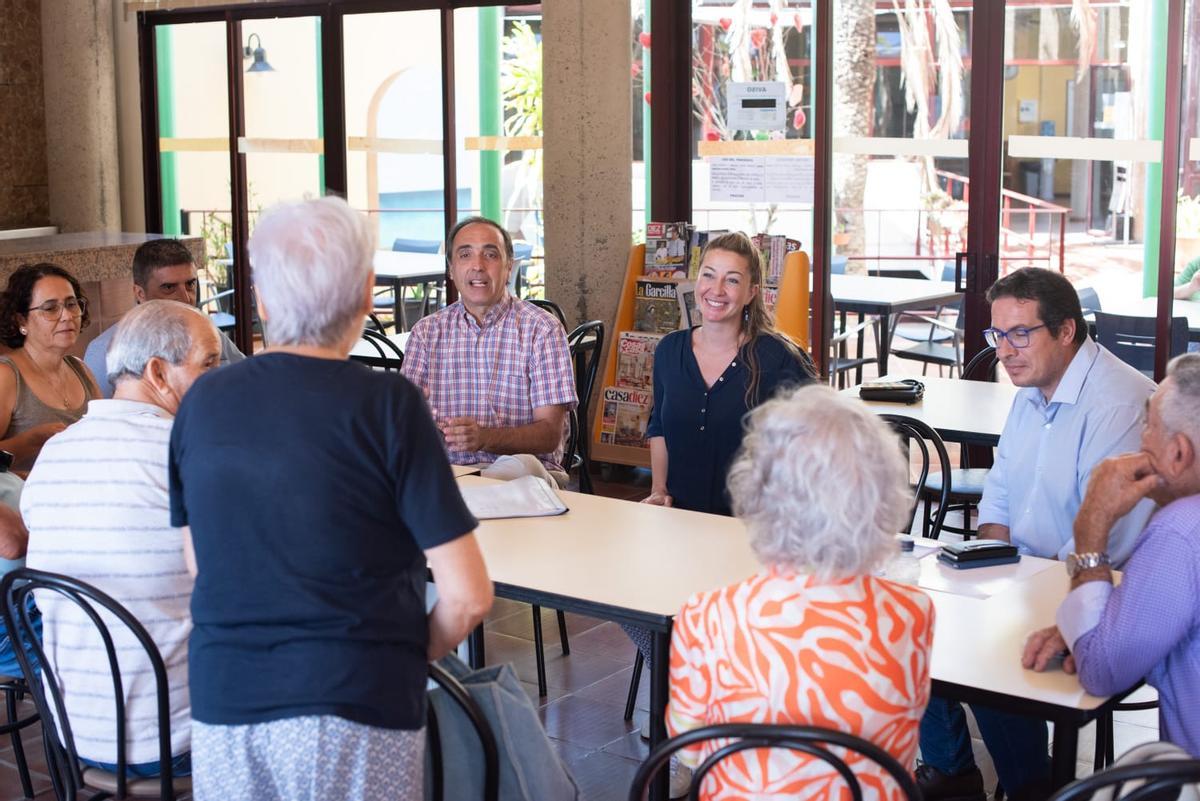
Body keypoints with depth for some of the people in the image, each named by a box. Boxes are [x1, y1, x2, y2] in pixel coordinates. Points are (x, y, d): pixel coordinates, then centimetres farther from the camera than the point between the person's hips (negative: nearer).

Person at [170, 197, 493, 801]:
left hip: (221, 702, 4)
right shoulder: (388, 406, -11)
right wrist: (415, 654, 6)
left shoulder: (202, 401, 2)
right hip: (356, 709, -4)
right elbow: (468, 596, -12)